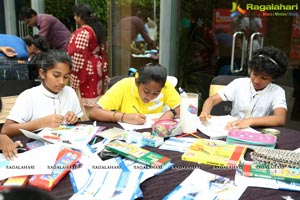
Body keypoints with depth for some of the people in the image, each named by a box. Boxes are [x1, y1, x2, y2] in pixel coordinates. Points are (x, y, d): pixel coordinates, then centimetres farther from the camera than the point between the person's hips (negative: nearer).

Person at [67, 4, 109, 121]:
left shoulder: (82, 32, -17)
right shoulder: (97, 28, 12)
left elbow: (78, 57, -20)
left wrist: (74, 79, -16)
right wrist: (104, 74, 19)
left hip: (86, 71, -9)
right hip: (96, 69, 9)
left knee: (85, 107, -2)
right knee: (95, 105, 15)